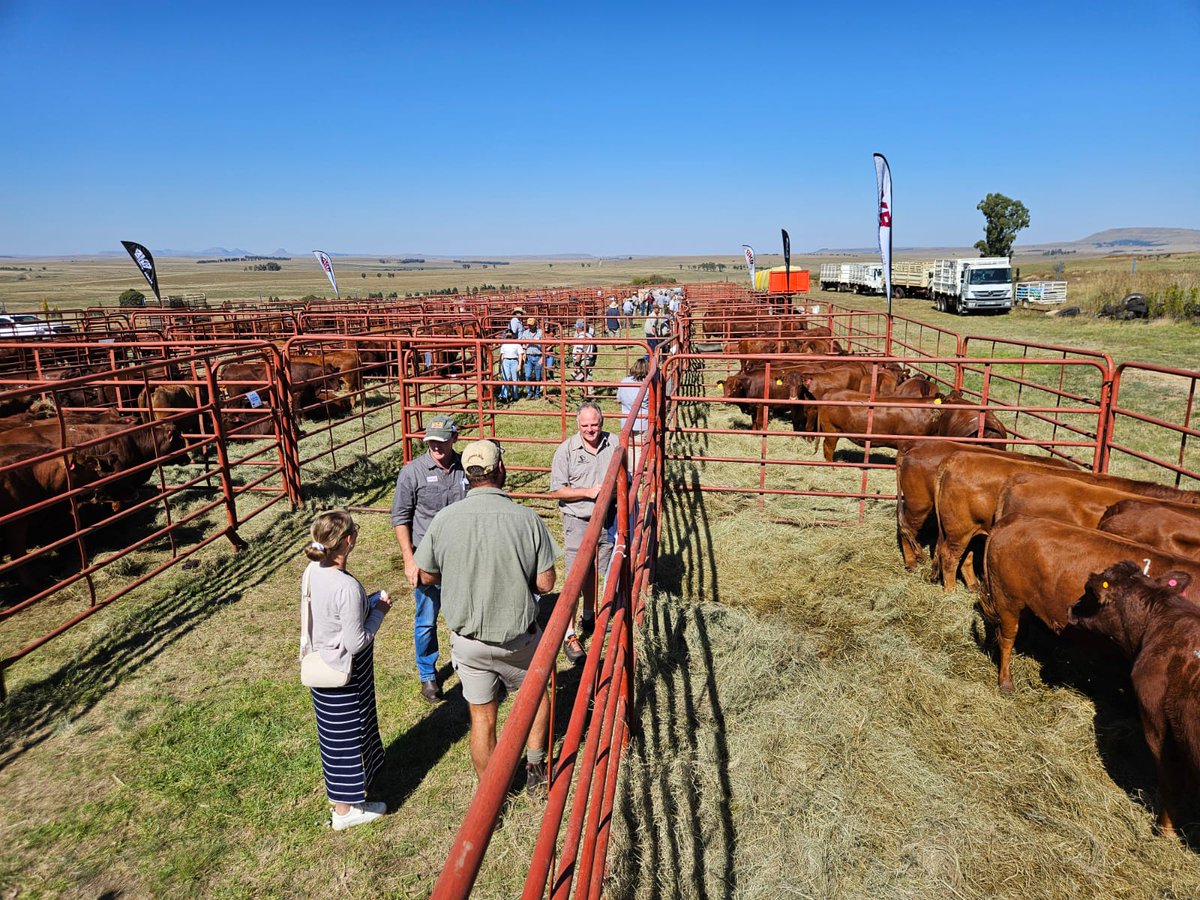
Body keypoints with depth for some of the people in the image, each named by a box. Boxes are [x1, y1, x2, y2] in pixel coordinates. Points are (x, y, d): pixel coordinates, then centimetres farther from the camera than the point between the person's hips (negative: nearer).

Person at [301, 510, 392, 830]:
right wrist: (379, 612, -14)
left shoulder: (312, 572, -6)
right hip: (342, 679, -9)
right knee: (345, 739, 11)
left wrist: (370, 602, 2)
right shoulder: (347, 587, -32)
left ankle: (344, 793, 50)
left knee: (335, 735, 27)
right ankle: (345, 810, 30)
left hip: (321, 669, 9)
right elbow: (356, 643, -26)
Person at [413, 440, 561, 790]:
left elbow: (427, 576, 0)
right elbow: (545, 583, -12)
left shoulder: (444, 519, -12)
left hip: (468, 639, 2)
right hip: (518, 637, -1)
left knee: (482, 717, 17)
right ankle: (535, 766, 37)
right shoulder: (527, 518, -17)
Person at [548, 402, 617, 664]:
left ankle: (588, 617, 40)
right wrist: (588, 492, -20)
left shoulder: (614, 444, -1)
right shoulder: (566, 450, -11)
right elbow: (556, 490, -10)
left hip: (606, 519, 4)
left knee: (595, 572, 19)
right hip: (578, 521, -4)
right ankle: (570, 635, 3)